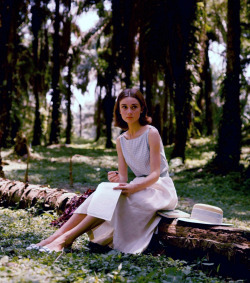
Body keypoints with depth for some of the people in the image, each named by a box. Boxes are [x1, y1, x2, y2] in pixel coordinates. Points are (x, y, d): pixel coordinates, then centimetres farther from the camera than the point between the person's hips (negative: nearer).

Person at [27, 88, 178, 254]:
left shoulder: (151, 133, -12)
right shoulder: (121, 141, 7)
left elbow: (155, 174, -18)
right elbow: (123, 178, 2)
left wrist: (133, 187, -36)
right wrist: (117, 179, -23)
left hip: (161, 188, -6)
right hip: (140, 186, 6)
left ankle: (67, 238, -33)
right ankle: (58, 235, -28)